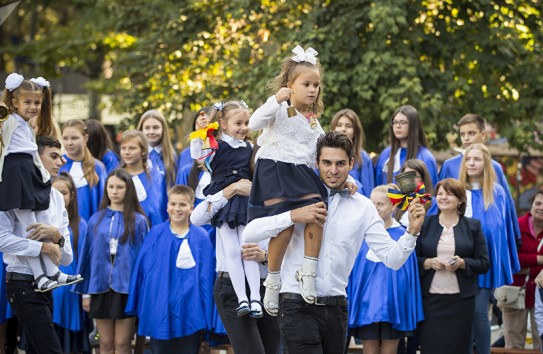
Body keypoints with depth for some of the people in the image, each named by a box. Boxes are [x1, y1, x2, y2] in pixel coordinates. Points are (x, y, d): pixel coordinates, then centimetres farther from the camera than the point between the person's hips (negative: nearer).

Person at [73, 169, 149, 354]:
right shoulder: (96, 219, 8)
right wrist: (85, 292, 6)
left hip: (126, 288, -2)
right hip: (101, 287, 2)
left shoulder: (138, 221, 1)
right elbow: (86, 255, 9)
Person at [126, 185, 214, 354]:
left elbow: (205, 276, 2)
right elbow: (141, 270, 7)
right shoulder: (155, 234, 4)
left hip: (190, 311, -1)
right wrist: (138, 308, 5)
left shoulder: (201, 237, 1)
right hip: (159, 310, 1)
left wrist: (206, 314, -2)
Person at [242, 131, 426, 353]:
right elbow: (249, 234, -8)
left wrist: (412, 231, -13)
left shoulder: (364, 208, 9)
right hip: (299, 307, -4)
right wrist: (292, 216, -19)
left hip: (336, 308, 4)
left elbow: (392, 259, 4)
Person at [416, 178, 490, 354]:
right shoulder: (424, 224, 9)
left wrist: (462, 263, -13)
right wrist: (428, 262, -12)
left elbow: (484, 263, 4)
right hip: (430, 298, 0)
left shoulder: (473, 226, 7)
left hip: (461, 299, 0)